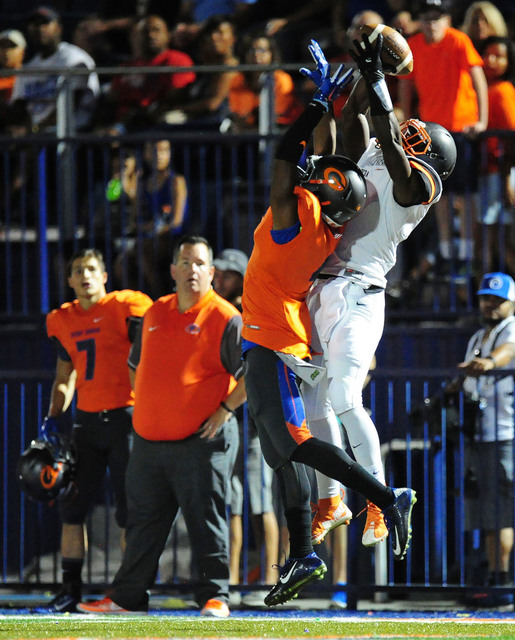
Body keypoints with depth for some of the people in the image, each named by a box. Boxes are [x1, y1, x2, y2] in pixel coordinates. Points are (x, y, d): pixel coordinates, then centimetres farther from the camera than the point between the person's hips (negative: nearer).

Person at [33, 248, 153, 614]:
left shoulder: (126, 308, -6)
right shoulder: (64, 320, 12)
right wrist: (54, 417, 10)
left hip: (124, 416, -6)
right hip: (87, 420, 6)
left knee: (129, 510, -3)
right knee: (72, 506, 4)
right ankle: (70, 590, 10)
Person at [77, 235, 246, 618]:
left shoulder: (225, 318, -8)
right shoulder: (155, 314, 14)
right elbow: (137, 365, 28)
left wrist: (226, 409, -14)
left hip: (202, 441, -7)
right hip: (149, 439, 7)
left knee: (206, 521, -4)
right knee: (144, 521, 12)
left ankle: (215, 597, 2)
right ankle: (127, 597, 18)